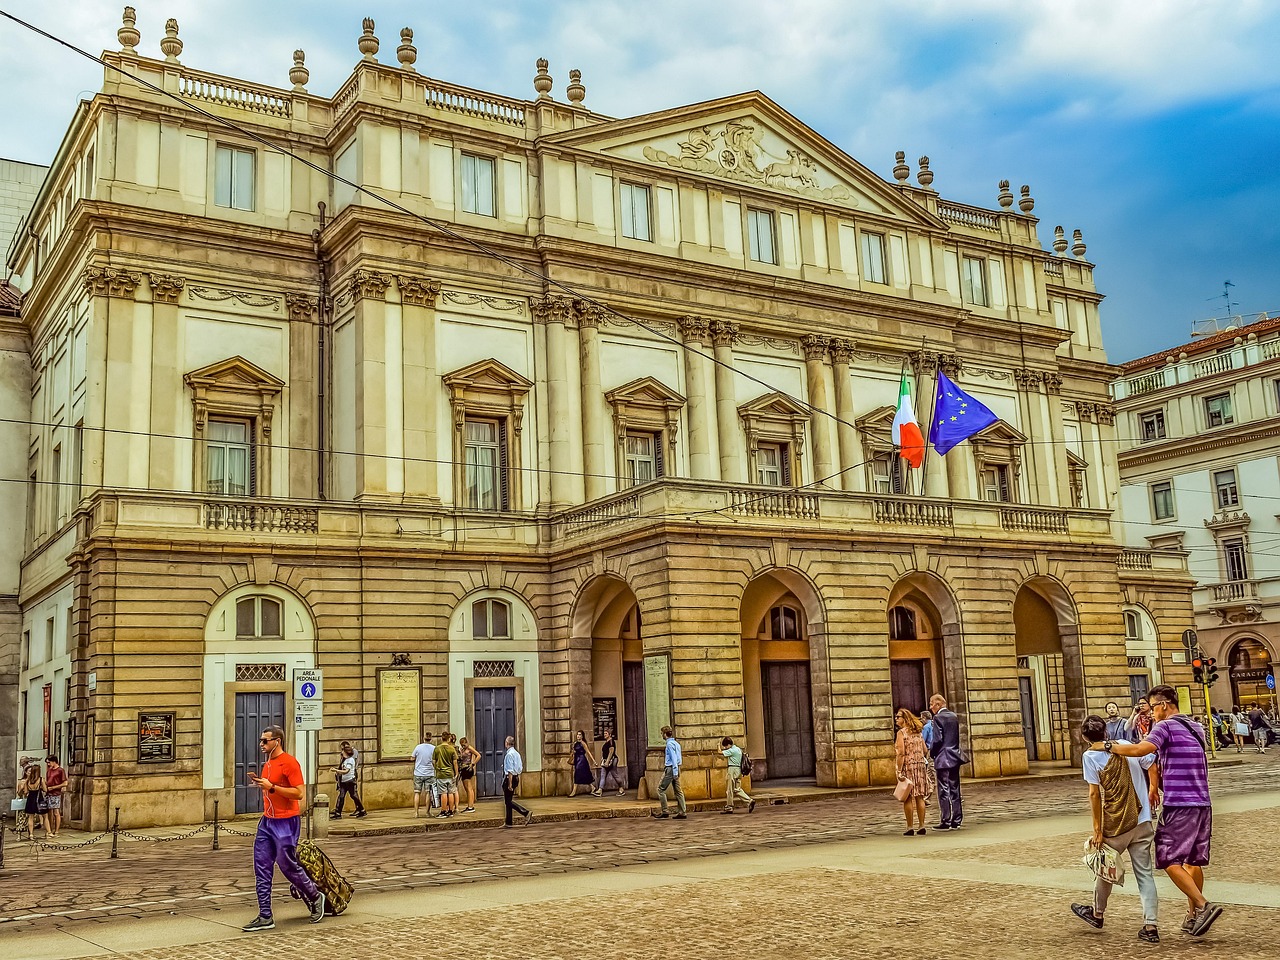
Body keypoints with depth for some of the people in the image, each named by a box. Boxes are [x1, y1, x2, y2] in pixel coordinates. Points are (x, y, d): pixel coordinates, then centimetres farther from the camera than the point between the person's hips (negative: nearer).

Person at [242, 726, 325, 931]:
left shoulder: (289, 762, -14)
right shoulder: (267, 764, 14)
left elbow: (299, 793, -20)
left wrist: (271, 787, -22)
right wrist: (258, 782, 9)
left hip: (286, 822, -9)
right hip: (267, 821, 9)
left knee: (288, 866, 0)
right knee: (262, 868, 3)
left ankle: (315, 897, 23)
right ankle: (265, 917, 6)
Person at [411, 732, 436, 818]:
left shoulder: (418, 747, -4)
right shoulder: (434, 748, -6)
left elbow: (413, 758, 6)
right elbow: (435, 762, -7)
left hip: (418, 773, 0)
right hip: (429, 774, 0)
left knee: (417, 793, 5)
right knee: (429, 793, 7)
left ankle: (415, 812, 2)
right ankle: (428, 812, 10)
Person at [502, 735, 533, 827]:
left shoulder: (509, 754, -17)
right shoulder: (516, 753, 11)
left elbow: (510, 770, -21)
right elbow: (520, 768, 15)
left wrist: (510, 784, -21)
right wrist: (517, 782, 21)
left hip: (509, 778, -9)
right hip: (516, 778, 9)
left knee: (509, 801, -6)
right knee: (508, 800, 15)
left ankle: (526, 813, -17)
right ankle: (508, 822, 19)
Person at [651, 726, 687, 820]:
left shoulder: (670, 744, -12)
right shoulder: (676, 743, 15)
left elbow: (674, 758, -17)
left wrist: (675, 772, -20)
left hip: (670, 769, -9)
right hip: (676, 768, 9)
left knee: (661, 788, -3)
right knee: (678, 790, 7)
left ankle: (664, 812, -4)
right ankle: (682, 812, 5)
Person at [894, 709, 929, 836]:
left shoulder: (901, 733, -9)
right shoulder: (918, 732, 10)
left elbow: (901, 753, -16)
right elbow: (925, 751, 10)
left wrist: (899, 771, -17)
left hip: (907, 766, -6)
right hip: (920, 766, 6)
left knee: (908, 798, -1)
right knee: (919, 797, 8)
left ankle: (910, 828, 0)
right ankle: (921, 826, 9)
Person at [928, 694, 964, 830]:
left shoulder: (938, 718, -13)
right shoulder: (954, 717, 10)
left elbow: (937, 740, -16)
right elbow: (957, 737, 15)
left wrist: (931, 753, -2)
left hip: (943, 759, -7)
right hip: (955, 758, 7)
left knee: (944, 791, -3)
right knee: (955, 789, 11)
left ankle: (946, 822, -3)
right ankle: (956, 821, 14)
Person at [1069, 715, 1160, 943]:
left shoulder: (1090, 756, -8)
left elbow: (1094, 794, -11)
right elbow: (1152, 766, 3)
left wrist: (1098, 830, -8)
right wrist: (1152, 792, 19)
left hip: (1115, 825, -3)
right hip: (1141, 822, 4)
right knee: (1145, 873, 7)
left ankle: (1097, 913, 36)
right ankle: (1150, 927, 4)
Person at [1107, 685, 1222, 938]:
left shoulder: (1166, 726, -9)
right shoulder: (1196, 728, 16)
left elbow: (1139, 749, -25)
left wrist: (1109, 746, -13)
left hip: (1178, 805, -8)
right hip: (1203, 804, 8)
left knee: (1170, 861, -5)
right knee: (1194, 860, 13)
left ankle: (1203, 906, -15)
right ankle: (1193, 916, 18)